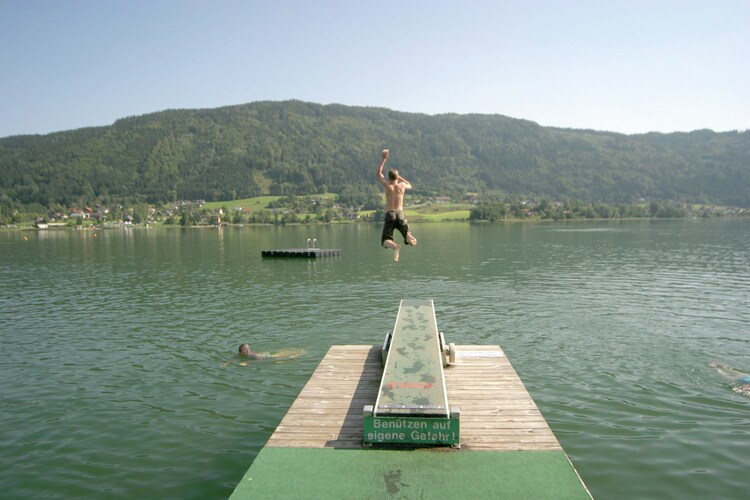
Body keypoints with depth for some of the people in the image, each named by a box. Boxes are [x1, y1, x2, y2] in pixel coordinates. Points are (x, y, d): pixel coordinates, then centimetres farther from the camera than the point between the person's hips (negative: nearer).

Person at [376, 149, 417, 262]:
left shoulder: (387, 186, -2)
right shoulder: (402, 185, 3)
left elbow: (379, 173, 14)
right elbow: (410, 186, 30)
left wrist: (384, 158, 17)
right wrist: (399, 177, 32)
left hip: (390, 215, -2)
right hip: (400, 215, 2)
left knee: (385, 241, 0)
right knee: (411, 240, 9)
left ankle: (395, 246, -35)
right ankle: (409, 236, -30)